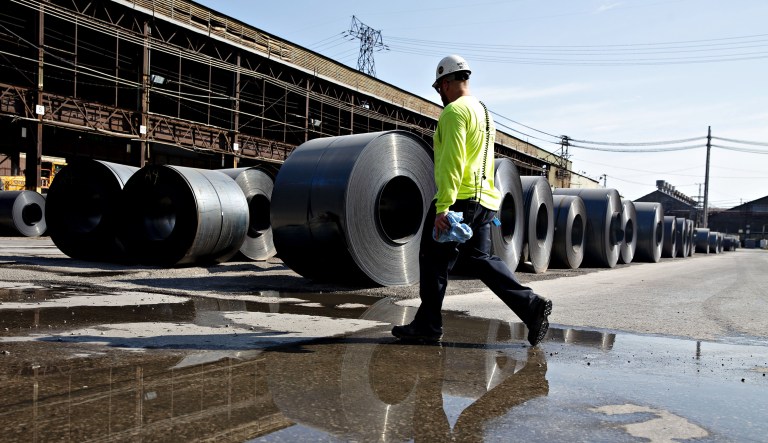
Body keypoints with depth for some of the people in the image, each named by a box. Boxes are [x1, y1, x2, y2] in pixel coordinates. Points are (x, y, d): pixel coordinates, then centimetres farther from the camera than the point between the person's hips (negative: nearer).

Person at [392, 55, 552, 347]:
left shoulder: (455, 111, -9)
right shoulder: (485, 112, 22)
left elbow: (451, 162, -20)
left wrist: (442, 208, -24)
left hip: (459, 199, -9)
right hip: (484, 201, 9)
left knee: (433, 260, 2)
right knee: (479, 259, 12)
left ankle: (427, 325, 11)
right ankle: (531, 306, 2)